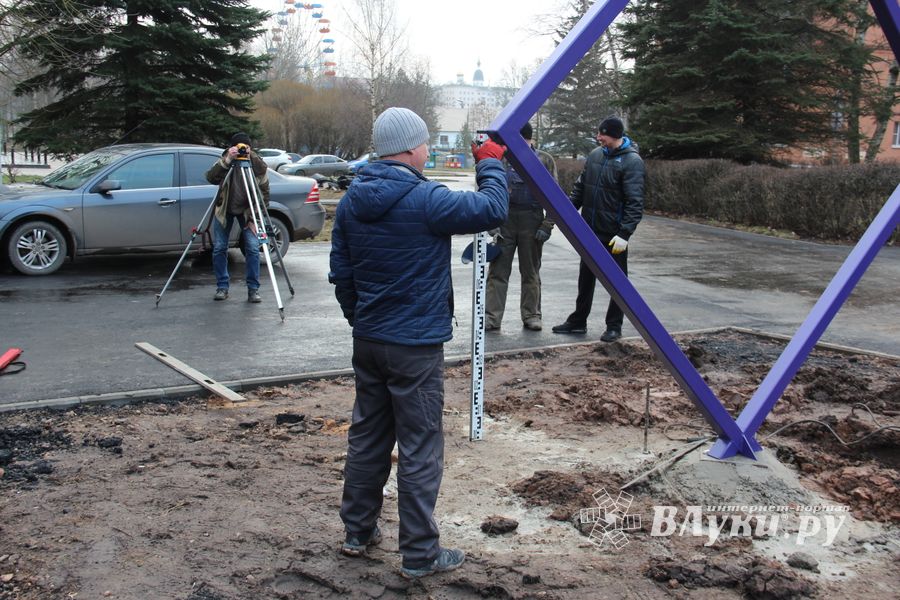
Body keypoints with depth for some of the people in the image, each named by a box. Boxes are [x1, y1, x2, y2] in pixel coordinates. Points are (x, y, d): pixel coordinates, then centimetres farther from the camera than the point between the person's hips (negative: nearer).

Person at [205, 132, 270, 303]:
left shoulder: (259, 165, -16)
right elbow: (210, 178, -32)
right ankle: (222, 287, 13)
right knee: (219, 248, -1)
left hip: (247, 211, -1)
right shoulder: (225, 161, -16)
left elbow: (264, 194, -10)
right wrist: (226, 160, -43)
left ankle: (253, 289, -1)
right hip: (224, 210, 1)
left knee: (253, 248, -12)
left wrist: (254, 219, -14)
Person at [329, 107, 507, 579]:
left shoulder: (351, 200, 4)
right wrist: (491, 165, 4)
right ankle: (419, 554, 11)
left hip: (367, 340, 8)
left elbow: (340, 271, 10)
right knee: (420, 450, 2)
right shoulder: (425, 200, -19)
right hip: (416, 346, -7)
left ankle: (358, 532, 31)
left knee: (366, 435, 18)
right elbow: (492, 209, -13)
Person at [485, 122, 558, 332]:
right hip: (504, 218, 1)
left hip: (531, 221, -1)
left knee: (531, 272, 9)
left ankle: (531, 315, 19)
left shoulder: (544, 160, 1)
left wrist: (546, 226, -8)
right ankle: (491, 317, 4)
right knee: (498, 270, 1)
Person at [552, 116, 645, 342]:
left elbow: (634, 202, -18)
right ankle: (578, 321, 28)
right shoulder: (595, 154, 7)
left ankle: (614, 326, 17)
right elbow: (580, 187, 17)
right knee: (586, 278, 16)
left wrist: (624, 233, -24)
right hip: (590, 231, 7)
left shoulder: (631, 161, -13)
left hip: (614, 235, -6)